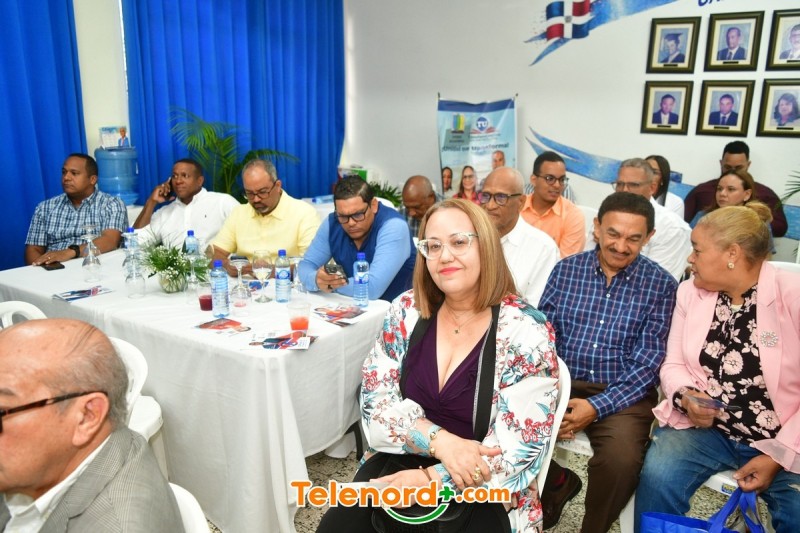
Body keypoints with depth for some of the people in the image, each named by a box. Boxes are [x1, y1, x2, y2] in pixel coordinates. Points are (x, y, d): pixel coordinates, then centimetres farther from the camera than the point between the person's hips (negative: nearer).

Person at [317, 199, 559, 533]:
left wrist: (429, 480, -20)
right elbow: (375, 398, -3)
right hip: (400, 463, 2)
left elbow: (518, 447, -15)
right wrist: (440, 441, -19)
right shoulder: (406, 311, -2)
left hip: (484, 492, -2)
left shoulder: (526, 332, -13)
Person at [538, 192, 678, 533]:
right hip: (561, 384, 2)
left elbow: (647, 364, -6)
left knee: (621, 461, -29)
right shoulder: (566, 270, 4)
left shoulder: (661, 285, -1)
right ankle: (558, 483, 13)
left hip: (623, 394, -2)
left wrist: (597, 407, -18)